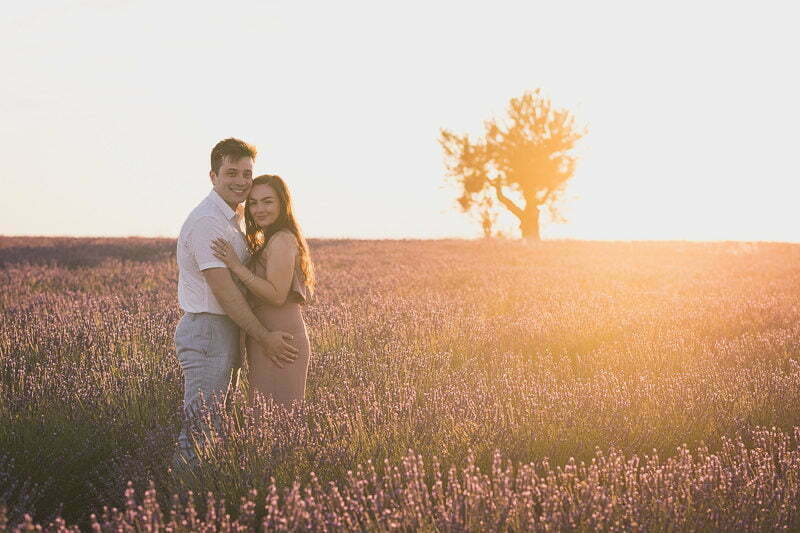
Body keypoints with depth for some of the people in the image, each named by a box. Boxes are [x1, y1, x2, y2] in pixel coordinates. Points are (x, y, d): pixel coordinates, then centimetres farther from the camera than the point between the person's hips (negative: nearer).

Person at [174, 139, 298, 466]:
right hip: (206, 331, -10)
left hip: (227, 330, 10)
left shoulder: (231, 219, 16)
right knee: (200, 427, -10)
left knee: (219, 425, 14)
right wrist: (263, 338, -17)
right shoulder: (206, 220, -16)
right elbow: (223, 290, -20)